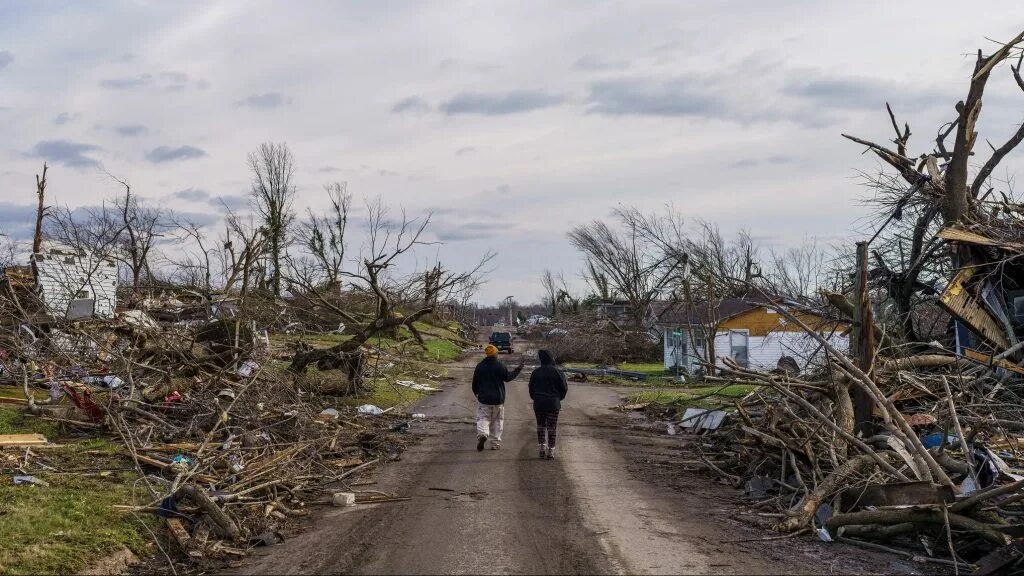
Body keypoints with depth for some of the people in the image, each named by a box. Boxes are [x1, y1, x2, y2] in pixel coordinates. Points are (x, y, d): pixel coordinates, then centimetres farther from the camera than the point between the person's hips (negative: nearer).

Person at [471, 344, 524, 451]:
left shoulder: (480, 366, 0)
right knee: (497, 420, 11)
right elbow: (508, 377, 4)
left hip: (484, 398, 0)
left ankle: (482, 434, -28)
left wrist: (476, 392, 27)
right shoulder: (500, 366, -7)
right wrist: (518, 369, 15)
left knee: (483, 418, 3)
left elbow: (475, 382, 7)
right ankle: (495, 443, 12)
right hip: (498, 398, 0)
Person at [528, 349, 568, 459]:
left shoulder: (536, 372, 1)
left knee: (541, 425, 14)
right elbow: (564, 388, -2)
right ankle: (551, 451, 5)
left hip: (538, 404, 2)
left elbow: (531, 388, 7)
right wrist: (559, 398, 15)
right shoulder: (557, 372, -7)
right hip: (553, 404, -2)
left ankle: (542, 447, 7)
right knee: (552, 427, 4)